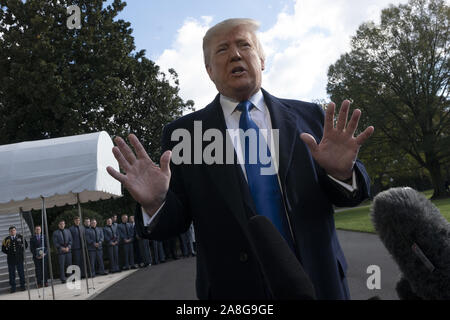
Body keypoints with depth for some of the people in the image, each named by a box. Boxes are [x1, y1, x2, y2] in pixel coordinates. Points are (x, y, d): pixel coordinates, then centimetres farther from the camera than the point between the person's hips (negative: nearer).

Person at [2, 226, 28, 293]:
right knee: (11, 273, 3)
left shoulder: (20, 237, 2)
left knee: (21, 272, 5)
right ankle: (13, 287, 12)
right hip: (11, 259, 0)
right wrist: (9, 253, -6)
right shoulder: (6, 239, 1)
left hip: (19, 258, 0)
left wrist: (21, 251, -3)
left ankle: (22, 286, 16)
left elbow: (26, 244, 9)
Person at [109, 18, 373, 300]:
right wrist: (155, 204, -26)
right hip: (234, 289, -1)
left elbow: (345, 195, 0)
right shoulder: (183, 133, -4)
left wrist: (342, 173, -21)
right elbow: (176, 221, -4)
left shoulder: (308, 116, -1)